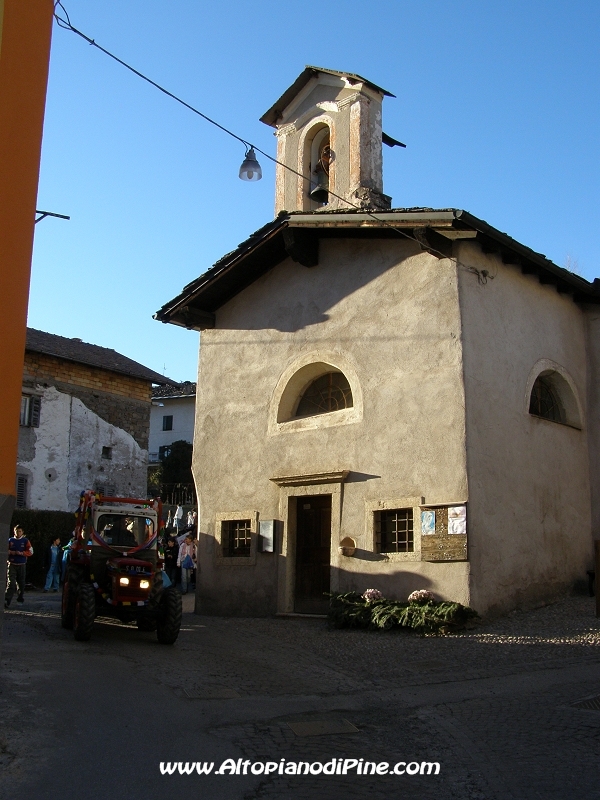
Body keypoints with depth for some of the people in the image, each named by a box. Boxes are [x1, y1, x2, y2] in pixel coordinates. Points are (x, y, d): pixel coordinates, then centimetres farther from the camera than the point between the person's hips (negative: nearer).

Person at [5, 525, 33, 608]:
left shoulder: (25, 541, 3)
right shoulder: (10, 540, 4)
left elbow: (30, 552, -1)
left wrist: (22, 553, -16)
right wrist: (11, 552, -13)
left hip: (21, 565, 1)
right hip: (12, 564, -1)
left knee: (21, 582, 11)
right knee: (11, 582, -13)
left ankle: (20, 597, 31)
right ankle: (7, 601, -18)